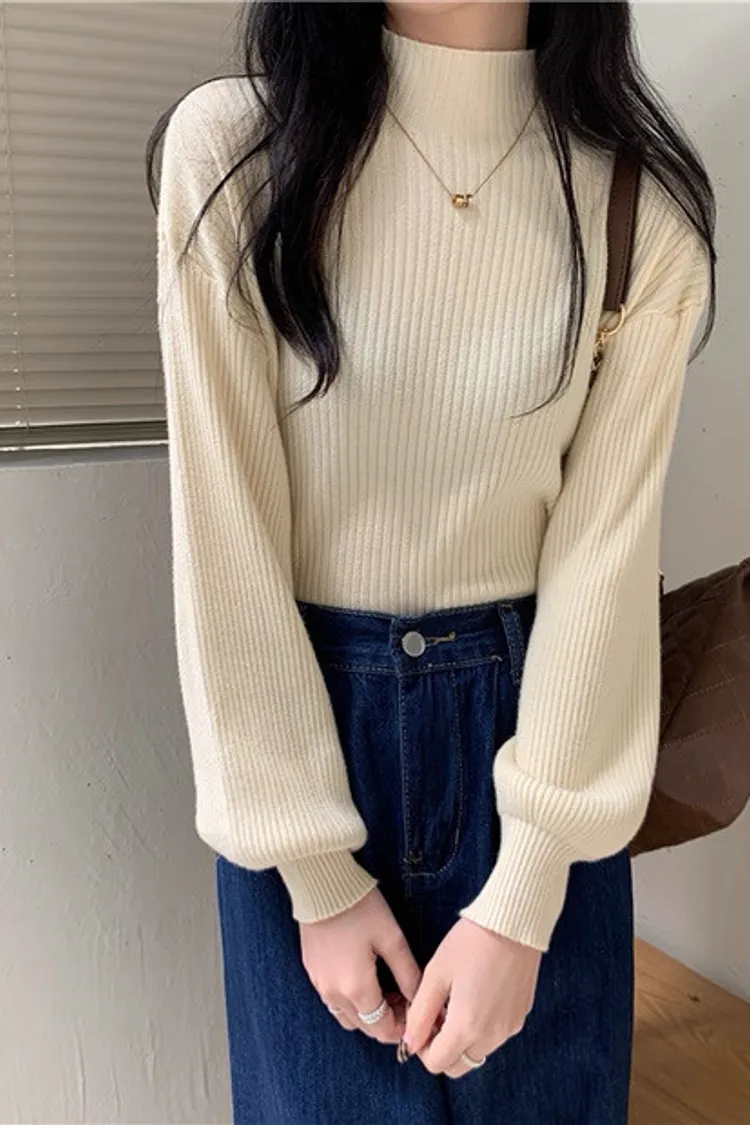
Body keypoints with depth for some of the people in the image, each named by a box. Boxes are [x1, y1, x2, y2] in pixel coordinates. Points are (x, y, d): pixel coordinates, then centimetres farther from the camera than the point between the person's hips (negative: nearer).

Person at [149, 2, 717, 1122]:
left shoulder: (642, 200, -8)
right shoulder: (232, 148, -12)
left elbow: (607, 543, -9)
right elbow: (225, 529, -12)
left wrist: (522, 901, -10)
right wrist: (315, 875, -9)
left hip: (538, 712, 1)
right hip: (300, 702, 0)